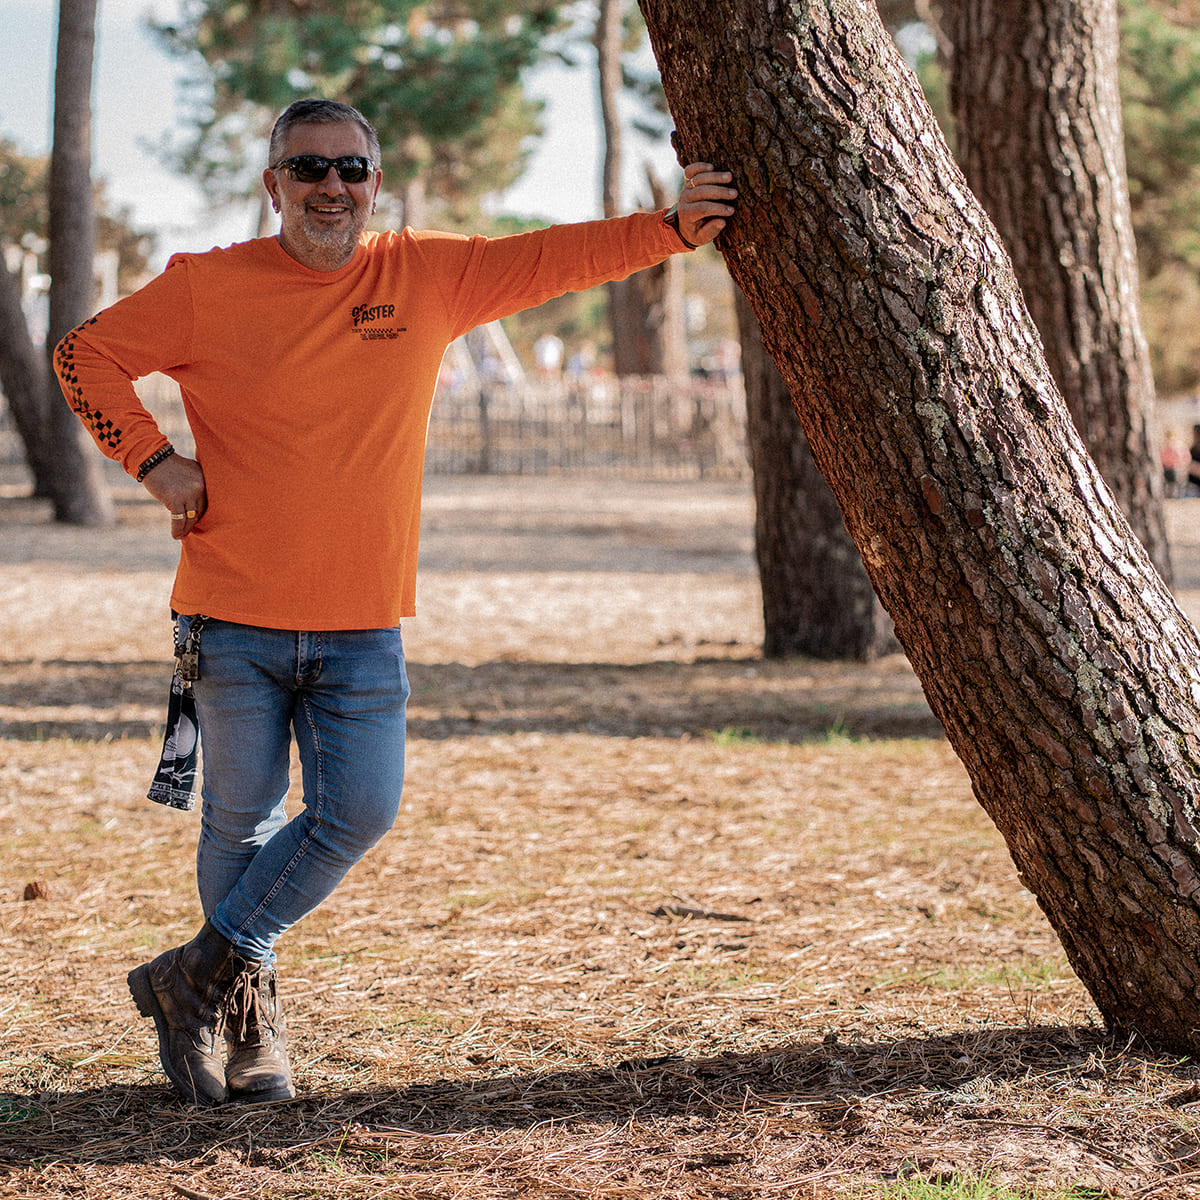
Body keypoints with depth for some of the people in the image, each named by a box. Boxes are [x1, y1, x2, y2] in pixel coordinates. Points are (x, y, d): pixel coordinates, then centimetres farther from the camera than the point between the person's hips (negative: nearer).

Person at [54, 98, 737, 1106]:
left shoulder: (429, 276, 2)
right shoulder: (207, 287, -3)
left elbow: (559, 258, 2)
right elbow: (87, 354, 7)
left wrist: (673, 228, -10)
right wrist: (152, 459, -5)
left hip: (363, 626, 2)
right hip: (236, 617, -2)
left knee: (360, 812, -6)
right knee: (242, 820, 4)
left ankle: (202, 977, 10)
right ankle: (250, 1019, 22)